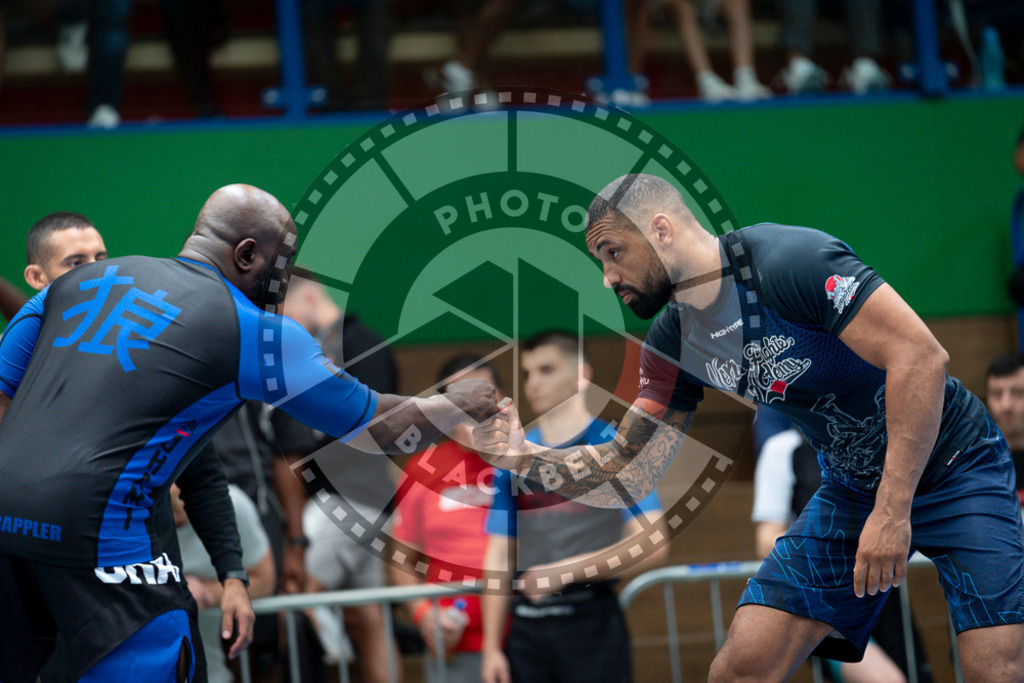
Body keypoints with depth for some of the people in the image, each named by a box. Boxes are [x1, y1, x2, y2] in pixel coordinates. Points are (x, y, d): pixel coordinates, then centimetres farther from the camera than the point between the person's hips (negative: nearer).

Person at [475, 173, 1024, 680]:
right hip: (850, 487, 6)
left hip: (952, 469, -6)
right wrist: (524, 457, -14)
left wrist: (892, 510, -30)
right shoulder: (675, 343, 0)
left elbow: (922, 356, -28)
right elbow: (627, 474, 4)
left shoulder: (790, 260, -24)